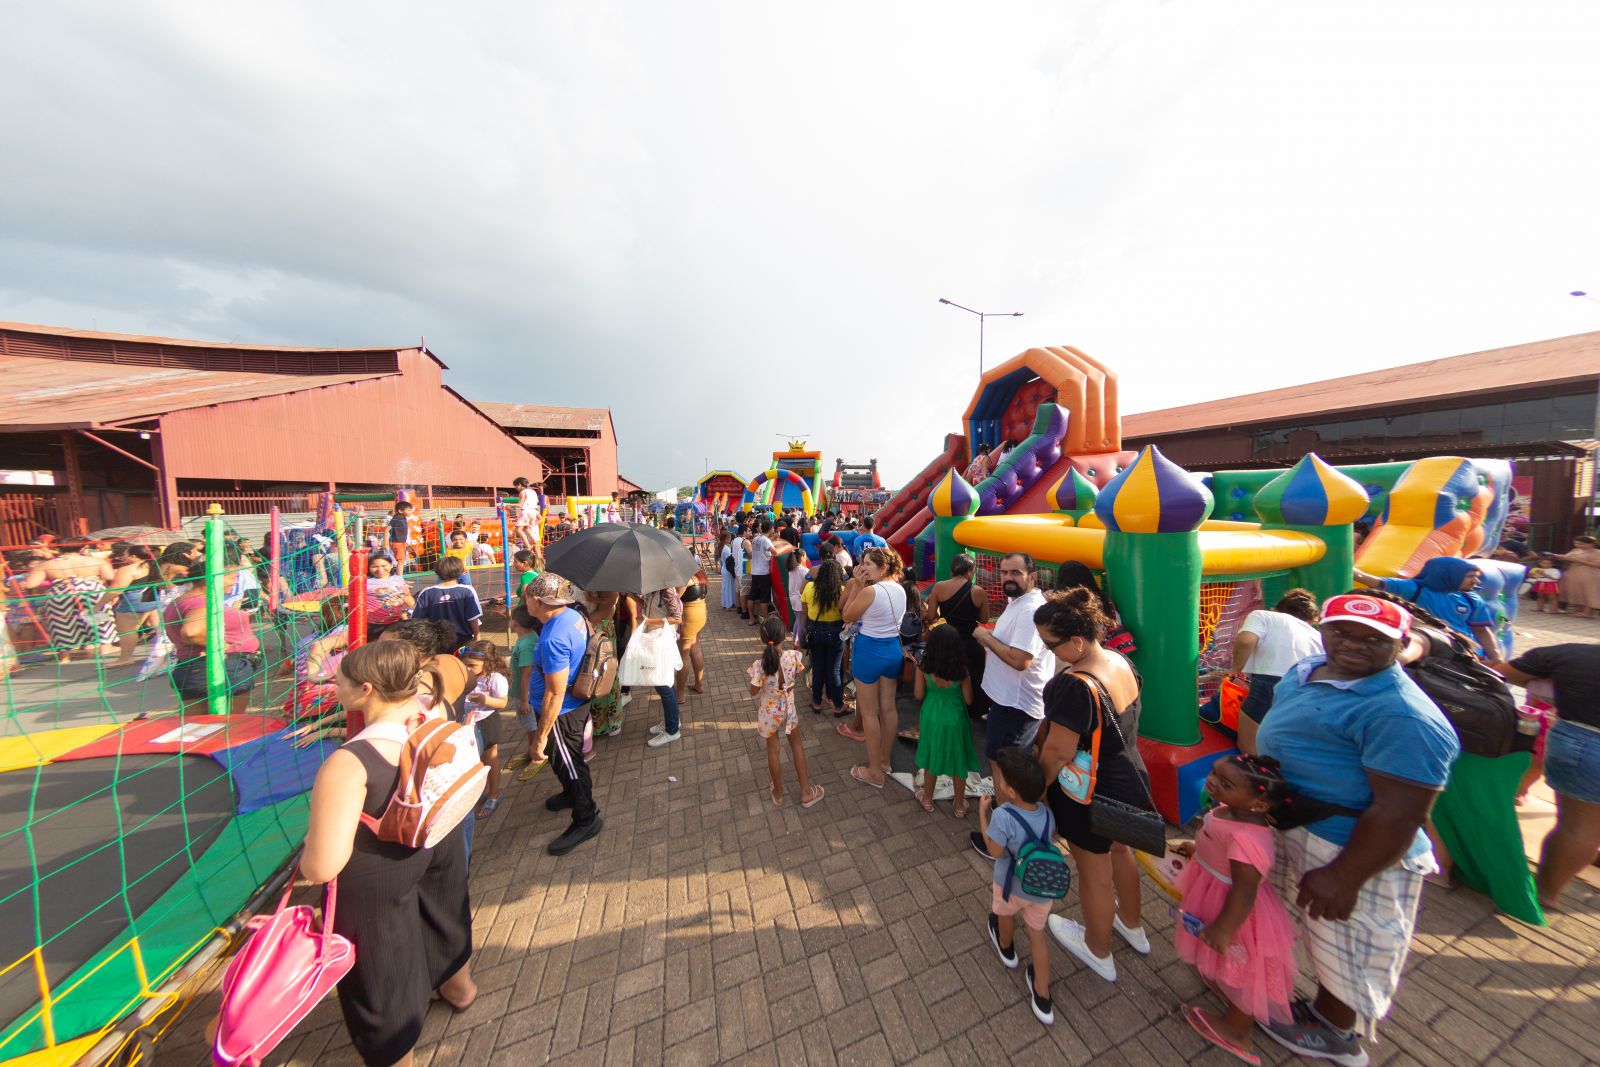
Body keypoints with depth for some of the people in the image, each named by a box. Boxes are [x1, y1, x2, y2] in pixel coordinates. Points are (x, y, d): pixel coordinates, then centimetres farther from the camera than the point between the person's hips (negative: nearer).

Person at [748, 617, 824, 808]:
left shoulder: (759, 665, -30)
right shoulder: (793, 656, -23)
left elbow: (753, 692, -14)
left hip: (768, 712, -2)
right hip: (788, 708, 2)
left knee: (773, 750, 18)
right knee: (796, 742, 24)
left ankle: (778, 793, 39)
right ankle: (806, 792, 32)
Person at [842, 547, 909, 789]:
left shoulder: (870, 591, -22)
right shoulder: (900, 589, 1)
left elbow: (847, 617, -9)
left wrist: (856, 585, -9)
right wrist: (861, 585, 4)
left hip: (869, 651, -7)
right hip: (894, 649, 7)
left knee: (869, 712, 8)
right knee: (888, 708, 19)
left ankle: (875, 772, 21)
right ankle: (884, 761, 37)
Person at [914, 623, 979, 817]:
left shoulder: (924, 668, -19)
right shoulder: (962, 672, -20)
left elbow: (919, 695, -8)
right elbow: (968, 700, -8)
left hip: (931, 718, 1)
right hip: (954, 720, -1)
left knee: (931, 761, 21)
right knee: (958, 763, 20)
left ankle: (928, 800, 39)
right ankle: (959, 806, 37)